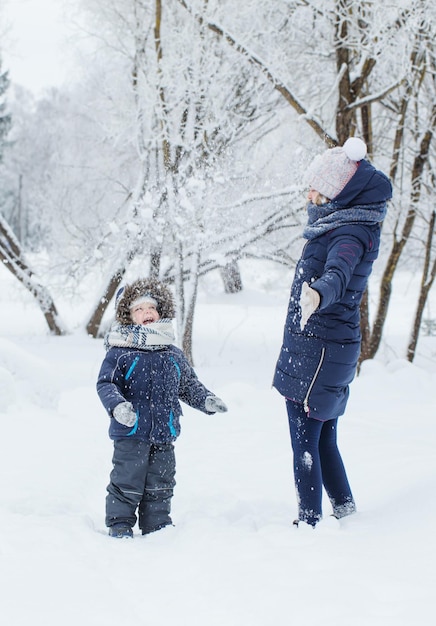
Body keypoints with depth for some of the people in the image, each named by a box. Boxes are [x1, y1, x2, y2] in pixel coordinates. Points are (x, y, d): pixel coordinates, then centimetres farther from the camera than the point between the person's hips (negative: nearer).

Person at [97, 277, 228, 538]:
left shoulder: (173, 355, 11)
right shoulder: (119, 352, -5)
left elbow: (189, 385, 21)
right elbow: (105, 383, -10)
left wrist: (207, 400, 4)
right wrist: (117, 405, -28)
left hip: (164, 434, 5)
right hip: (130, 432, -5)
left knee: (160, 485, 13)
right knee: (127, 482, -1)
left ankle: (158, 527, 25)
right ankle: (120, 526, 12)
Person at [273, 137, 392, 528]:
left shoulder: (351, 232, -21)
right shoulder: (339, 220, 8)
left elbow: (339, 270, -44)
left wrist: (319, 293, -63)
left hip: (318, 350, -10)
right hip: (328, 348, 10)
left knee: (305, 440, -6)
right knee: (323, 436, 21)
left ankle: (309, 521, -1)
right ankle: (344, 506, 32)